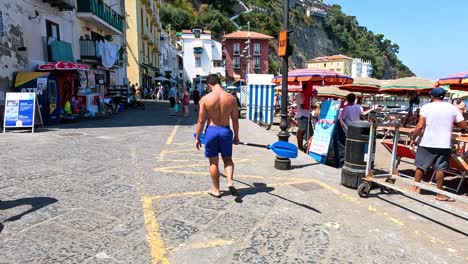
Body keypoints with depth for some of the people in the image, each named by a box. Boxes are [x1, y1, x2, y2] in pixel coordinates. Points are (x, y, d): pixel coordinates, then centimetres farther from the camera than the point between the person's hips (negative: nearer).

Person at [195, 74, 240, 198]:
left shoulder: (205, 99, -9)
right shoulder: (231, 98, -3)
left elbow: (201, 121, -6)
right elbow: (235, 119, 2)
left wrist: (197, 138, 4)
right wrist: (236, 136, 13)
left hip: (211, 131, -1)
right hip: (226, 131, 2)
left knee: (213, 162, 12)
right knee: (228, 159, 19)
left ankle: (216, 190, 22)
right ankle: (230, 181, -3)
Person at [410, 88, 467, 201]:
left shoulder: (426, 107, -5)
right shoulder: (452, 108, 2)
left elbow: (420, 126, -11)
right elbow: (463, 126, 3)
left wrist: (413, 139, -2)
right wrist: (451, 122, 20)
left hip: (427, 143, -1)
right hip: (444, 144, 1)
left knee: (420, 166, 11)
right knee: (440, 168, 7)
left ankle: (415, 188, 22)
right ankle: (440, 194, 13)